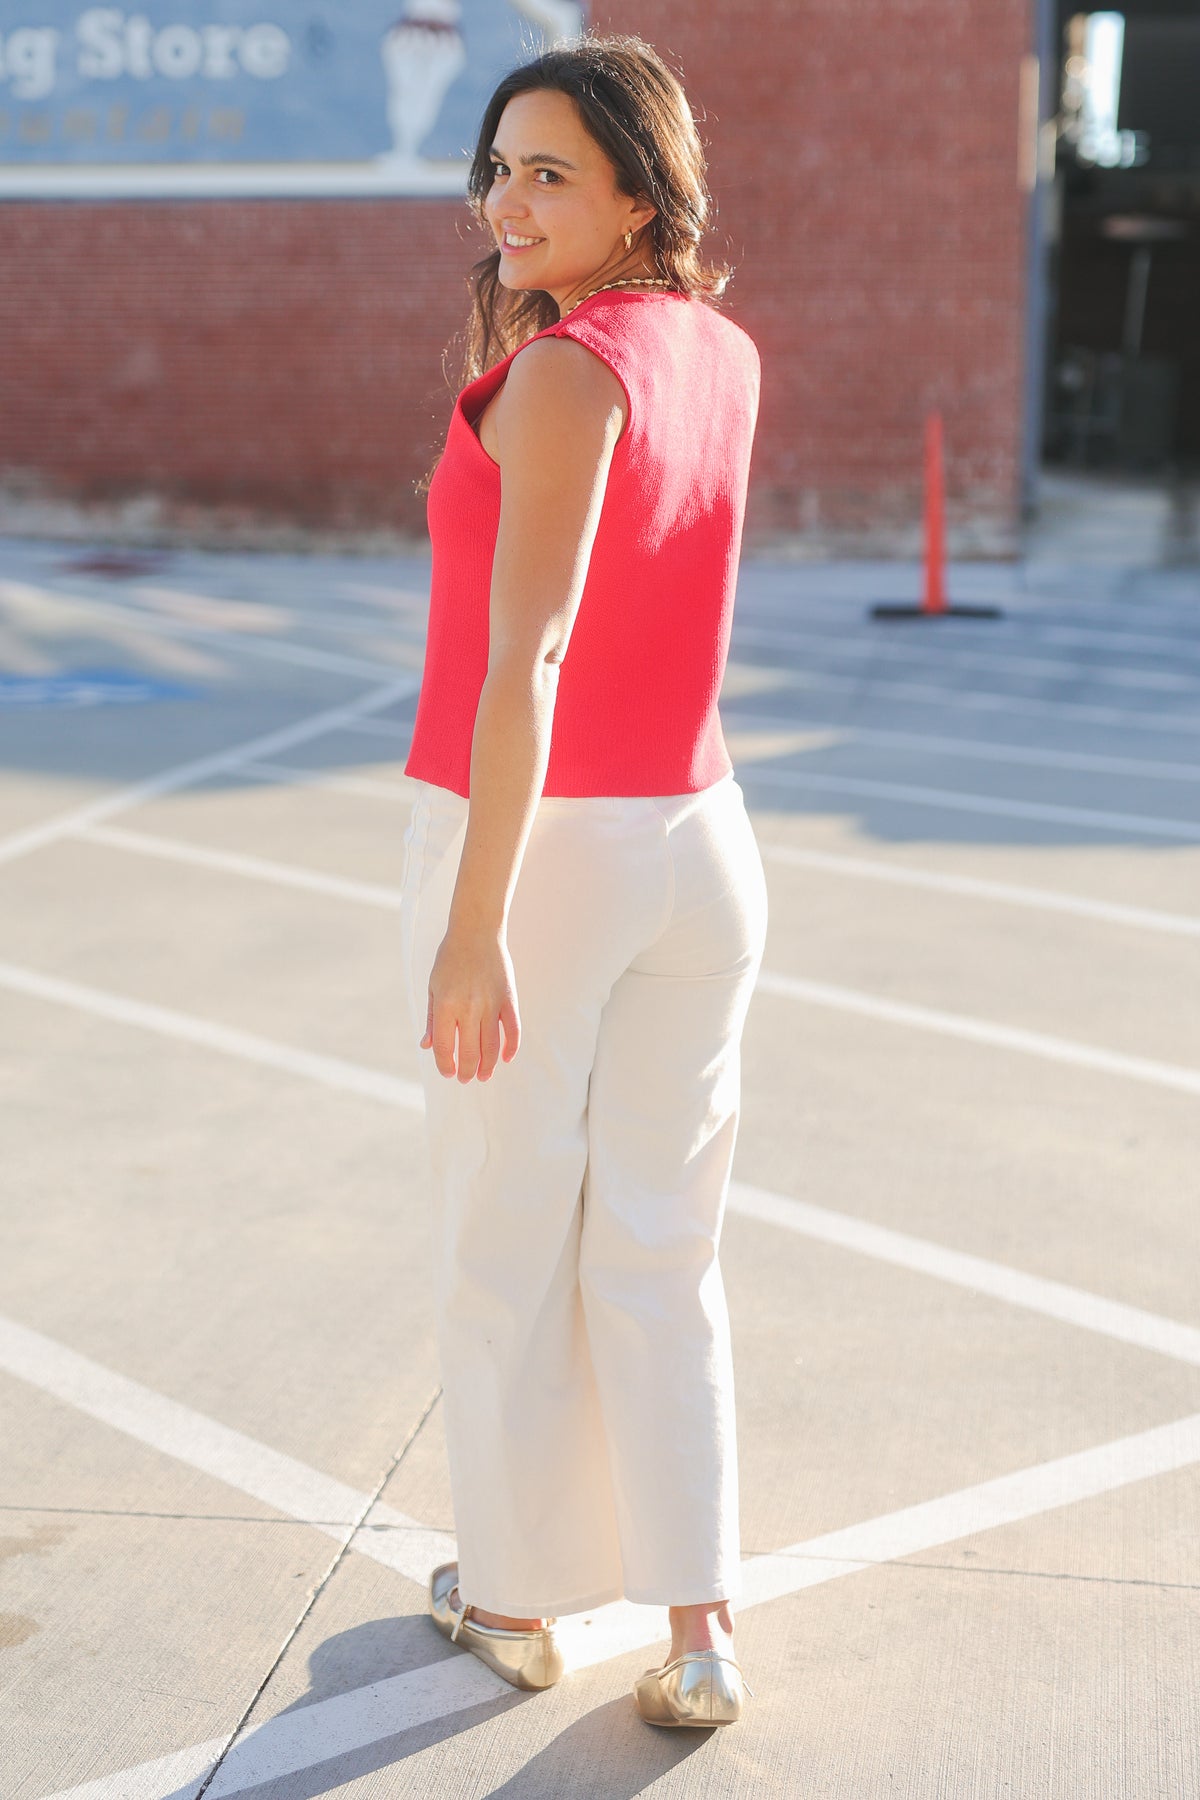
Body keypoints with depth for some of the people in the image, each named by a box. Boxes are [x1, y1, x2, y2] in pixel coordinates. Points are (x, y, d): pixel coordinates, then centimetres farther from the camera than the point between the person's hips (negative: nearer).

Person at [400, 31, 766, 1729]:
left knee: (502, 1245, 12)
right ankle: (700, 1631, 12)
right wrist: (534, 282, 14)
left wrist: (473, 927, -27)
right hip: (694, 841, 6)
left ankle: (515, 1595, 28)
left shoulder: (568, 370, -19)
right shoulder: (729, 356, 4)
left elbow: (527, 656, -27)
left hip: (524, 845, -6)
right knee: (660, 1253, 14)